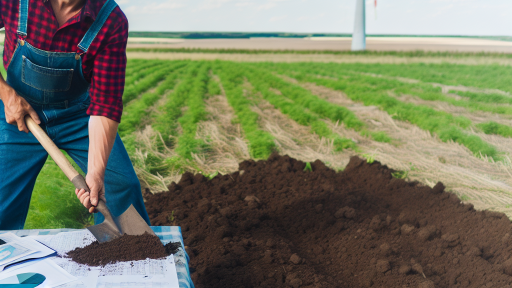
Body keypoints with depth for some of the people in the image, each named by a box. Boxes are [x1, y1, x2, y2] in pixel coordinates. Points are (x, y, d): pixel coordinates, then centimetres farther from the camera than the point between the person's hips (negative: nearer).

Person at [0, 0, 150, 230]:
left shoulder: (113, 21, -25)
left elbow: (105, 104, -25)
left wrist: (96, 172, -32)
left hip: (79, 116, 0)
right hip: (19, 114, 0)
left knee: (123, 186, -2)